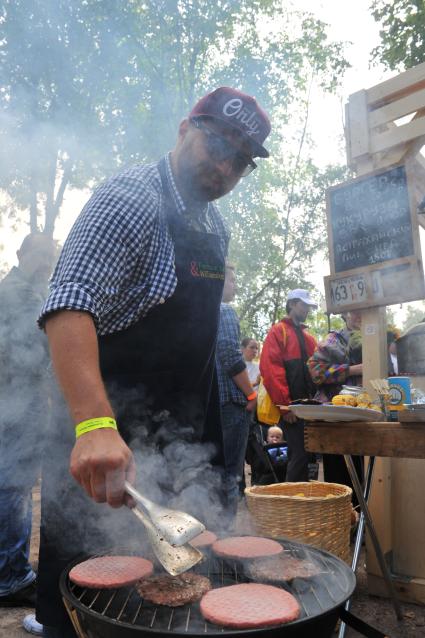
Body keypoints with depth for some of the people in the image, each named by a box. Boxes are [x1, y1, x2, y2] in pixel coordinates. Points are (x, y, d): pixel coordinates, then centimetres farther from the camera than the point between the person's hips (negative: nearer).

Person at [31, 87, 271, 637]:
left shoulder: (216, 227, 12)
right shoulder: (133, 197, -15)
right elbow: (70, 307, -27)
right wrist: (95, 424, -40)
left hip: (185, 436, 8)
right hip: (111, 439, -8)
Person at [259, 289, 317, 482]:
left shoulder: (308, 337, 21)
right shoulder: (278, 331, -1)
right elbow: (269, 369, -12)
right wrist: (285, 406, -15)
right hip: (291, 409, -7)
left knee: (303, 455, 9)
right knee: (299, 456, -9)